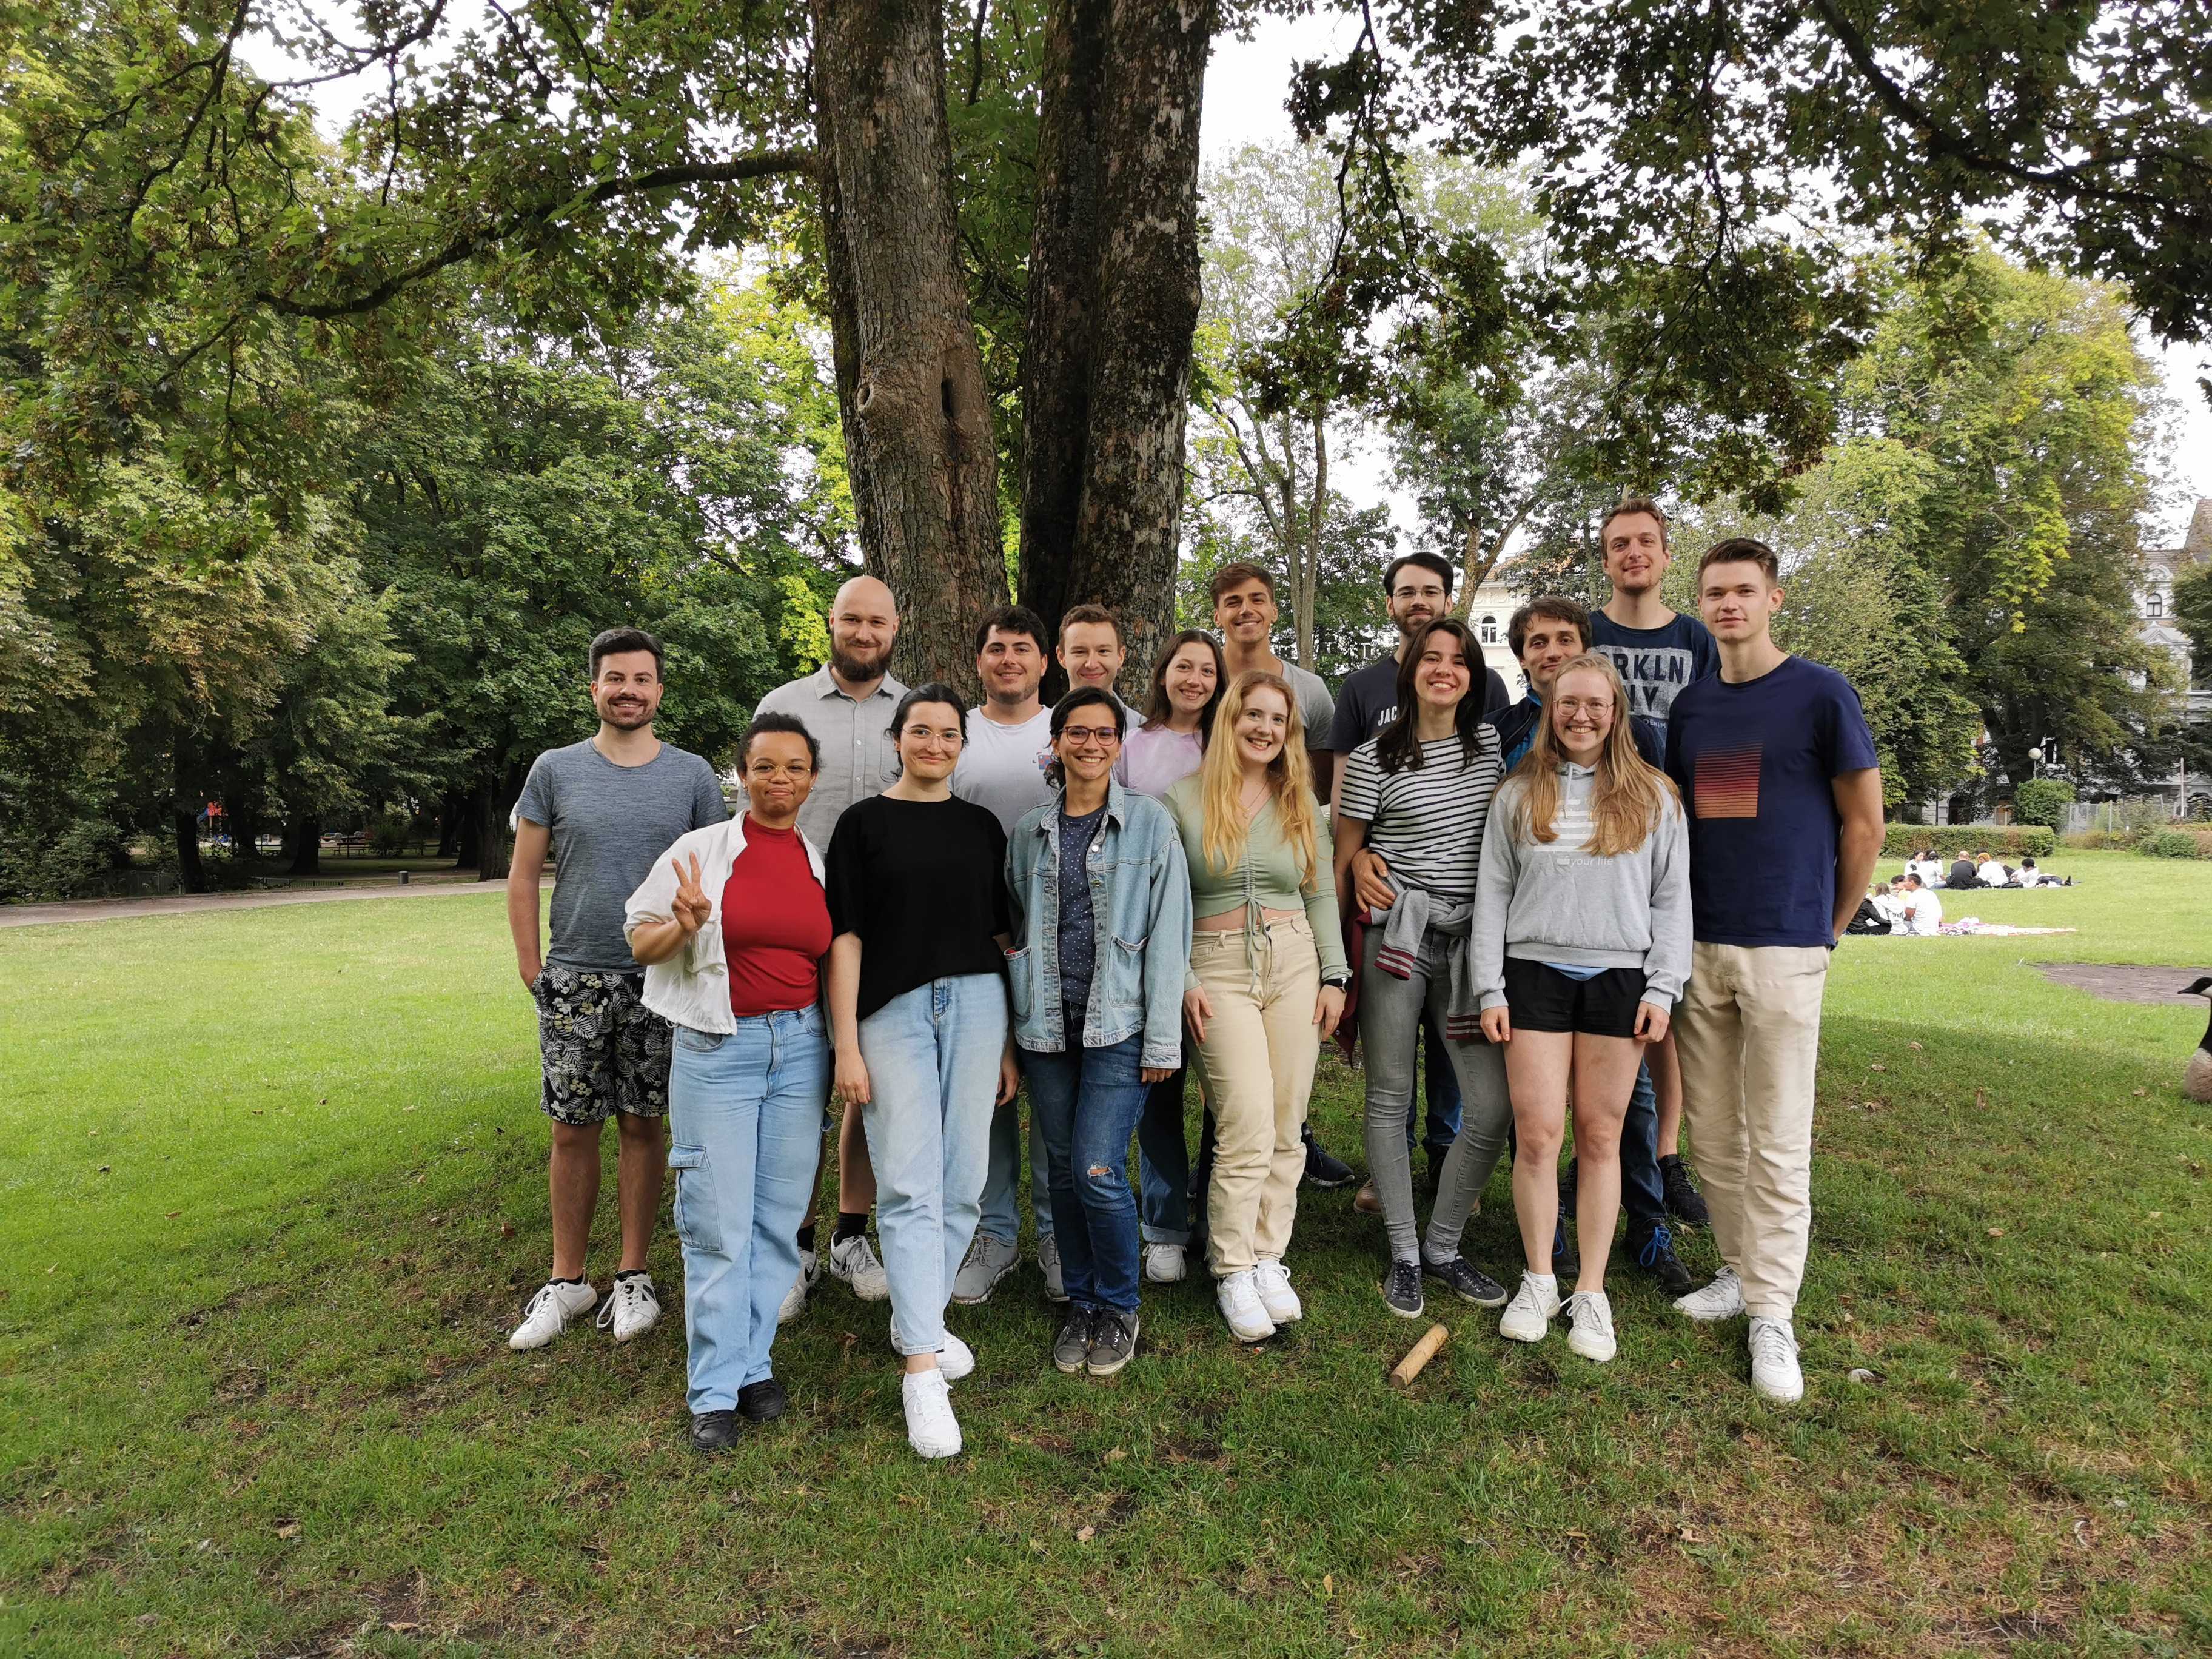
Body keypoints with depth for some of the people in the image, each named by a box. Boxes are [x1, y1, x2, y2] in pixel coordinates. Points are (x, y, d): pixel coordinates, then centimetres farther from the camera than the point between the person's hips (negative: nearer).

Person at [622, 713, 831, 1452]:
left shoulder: (822, 864, 8)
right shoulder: (702, 850, -2)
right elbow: (640, 942, 2)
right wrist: (683, 925, -19)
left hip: (800, 1047, 3)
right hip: (716, 1050, -3)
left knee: (779, 1218, 7)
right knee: (718, 1225, -1)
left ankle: (755, 1365, 22)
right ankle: (715, 1391, 12)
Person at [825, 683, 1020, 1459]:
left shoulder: (982, 826, 11)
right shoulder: (863, 823, 3)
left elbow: (1002, 936, 13)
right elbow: (845, 936, -1)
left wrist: (1010, 1043, 10)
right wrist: (846, 1046, -7)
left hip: (976, 1006, 3)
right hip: (892, 1011, -3)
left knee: (961, 1182, 8)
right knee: (910, 1186, -6)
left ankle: (919, 1318, 28)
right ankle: (922, 1369, -4)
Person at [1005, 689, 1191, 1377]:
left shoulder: (1150, 822, -1)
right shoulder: (1030, 831, 10)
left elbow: (1168, 934, -3)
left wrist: (1163, 1038, -7)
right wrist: (1015, 1024, 7)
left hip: (1118, 1024, -3)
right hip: (1047, 1025, 4)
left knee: (1098, 1171, -8)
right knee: (1064, 1171, 10)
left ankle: (1118, 1307, 16)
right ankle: (1080, 1302, 29)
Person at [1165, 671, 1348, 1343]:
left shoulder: (1301, 803, 10)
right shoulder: (1183, 798, 0)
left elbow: (1322, 895, 12)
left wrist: (1334, 977, 6)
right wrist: (1182, 980, -7)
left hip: (1296, 961, 3)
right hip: (1219, 968, -3)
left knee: (1286, 1127, 4)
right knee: (1248, 1128, -9)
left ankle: (1268, 1257, 19)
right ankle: (1233, 1272, 7)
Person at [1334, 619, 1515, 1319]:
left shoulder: (1491, 746, 9)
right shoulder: (1373, 759, -2)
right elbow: (1343, 861, 3)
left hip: (1468, 939, 3)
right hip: (1393, 937, -3)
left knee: (1495, 1107, -2)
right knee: (1390, 1097, 4)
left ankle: (1443, 1247, 19)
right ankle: (1403, 1255, 20)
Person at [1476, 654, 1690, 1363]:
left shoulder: (1653, 796, 8)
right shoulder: (1519, 795, 8)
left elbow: (1672, 898, 6)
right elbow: (1492, 893, 7)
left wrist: (1662, 988, -2)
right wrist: (1490, 990, 1)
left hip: (1619, 979, 0)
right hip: (1535, 975, 0)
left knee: (1600, 1139, 4)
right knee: (1537, 1134, -2)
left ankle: (1591, 1292, 15)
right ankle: (1538, 1280, 15)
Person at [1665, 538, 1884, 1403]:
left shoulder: (1821, 693, -3)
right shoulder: (1690, 704, 11)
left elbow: (1864, 824, 0)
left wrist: (1829, 925, 5)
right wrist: (1677, 926, 12)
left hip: (1783, 948, -5)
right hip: (1699, 945, 5)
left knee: (1778, 1140, -1)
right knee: (1714, 1131, 11)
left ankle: (1772, 1313, 9)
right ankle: (1739, 1271, 26)